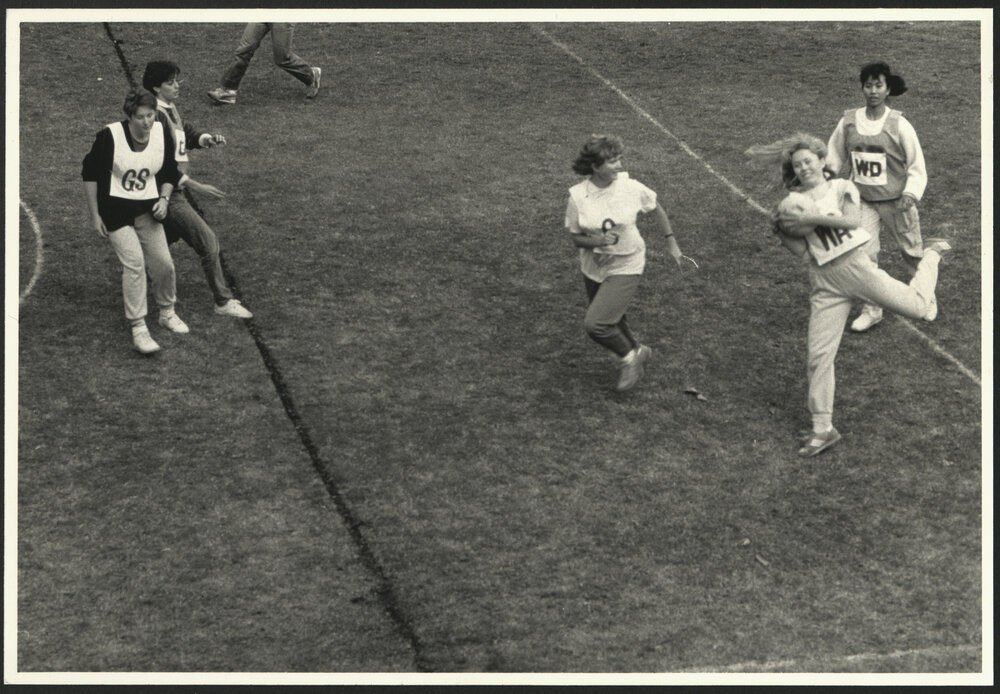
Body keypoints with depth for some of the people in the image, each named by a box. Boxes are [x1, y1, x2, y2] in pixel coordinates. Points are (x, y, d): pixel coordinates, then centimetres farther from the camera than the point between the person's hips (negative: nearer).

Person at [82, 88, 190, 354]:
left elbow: (169, 173, 13)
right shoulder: (110, 136, -17)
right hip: (115, 209, -4)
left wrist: (164, 198, -5)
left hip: (147, 209, 4)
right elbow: (90, 173, -7)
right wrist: (95, 215, -7)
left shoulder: (162, 135, -4)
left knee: (163, 264, 1)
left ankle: (167, 313, 28)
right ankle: (138, 329, -10)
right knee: (134, 263, -16)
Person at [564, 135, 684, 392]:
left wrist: (671, 243, 10)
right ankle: (637, 350, 50)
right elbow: (576, 238, -6)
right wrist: (597, 240, -26)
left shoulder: (631, 188, -16)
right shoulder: (578, 196, -15)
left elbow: (656, 209, 4)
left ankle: (629, 356, 11)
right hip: (594, 268, 3)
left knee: (595, 324, -15)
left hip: (626, 267, -3)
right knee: (612, 321, 20)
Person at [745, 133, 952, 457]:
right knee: (819, 355, -5)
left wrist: (811, 217, -23)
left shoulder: (842, 188, 1)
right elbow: (802, 251, 1)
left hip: (855, 265, -2)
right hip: (825, 282, 2)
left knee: (918, 307, 2)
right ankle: (823, 429, 5)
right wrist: (781, 233, -17)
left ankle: (930, 255, 35)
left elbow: (852, 219, -19)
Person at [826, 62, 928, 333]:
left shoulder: (899, 125, -14)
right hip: (863, 201, 2)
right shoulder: (848, 122, -6)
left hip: (896, 201, -2)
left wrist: (911, 194, -20)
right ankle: (871, 310, 6)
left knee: (911, 251, 12)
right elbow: (834, 158, 9)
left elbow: (917, 167, -7)